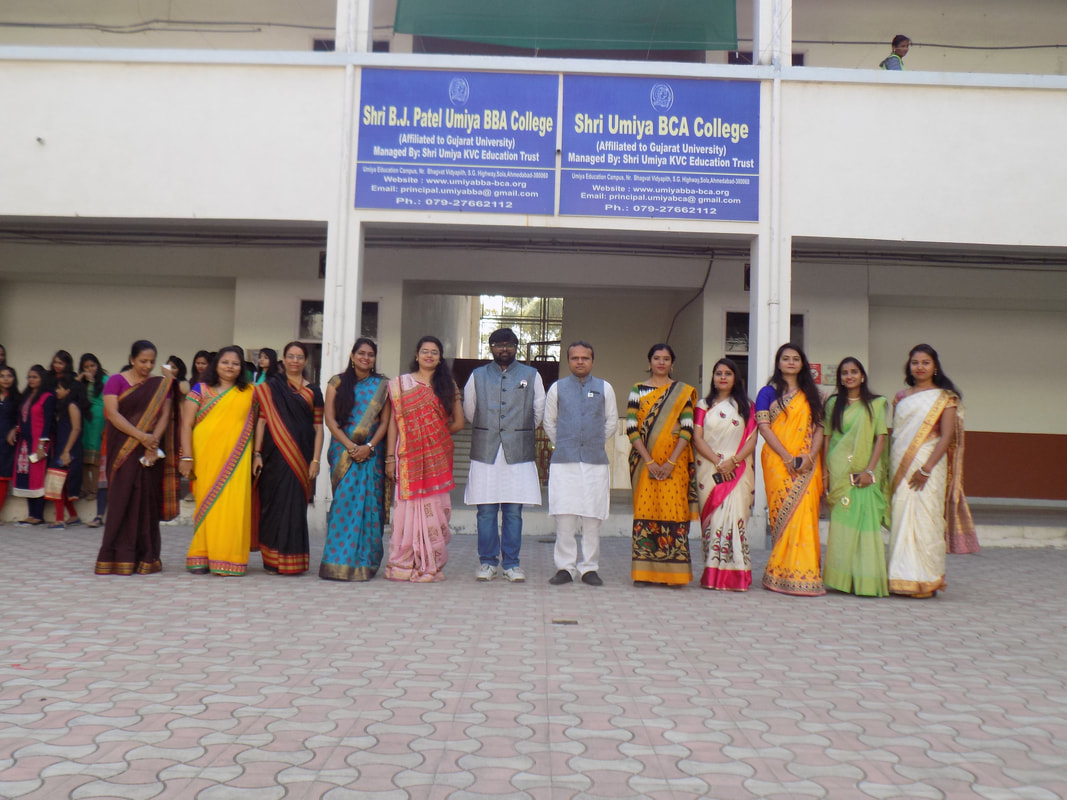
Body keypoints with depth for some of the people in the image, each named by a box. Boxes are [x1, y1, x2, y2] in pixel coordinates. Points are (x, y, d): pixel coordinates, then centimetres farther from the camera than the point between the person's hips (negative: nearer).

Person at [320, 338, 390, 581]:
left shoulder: (381, 385, 10)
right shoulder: (337, 383, 8)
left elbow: (385, 421, 5)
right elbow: (330, 419, 1)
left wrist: (368, 447, -10)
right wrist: (350, 446, -10)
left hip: (371, 451, 1)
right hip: (342, 450, -1)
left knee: (369, 503, -3)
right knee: (343, 501, -8)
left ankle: (364, 563, 3)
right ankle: (339, 562, -4)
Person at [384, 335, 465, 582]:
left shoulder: (448, 386, 11)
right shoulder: (401, 383, 7)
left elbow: (459, 423, 11)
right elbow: (394, 421, 2)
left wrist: (436, 434, 5)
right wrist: (390, 457, -4)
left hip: (437, 457, 1)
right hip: (409, 457, -1)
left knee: (434, 508, 0)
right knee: (407, 506, -2)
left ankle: (431, 565, 7)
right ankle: (404, 564, 5)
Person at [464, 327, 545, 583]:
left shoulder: (531, 376, 9)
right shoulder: (477, 376, 12)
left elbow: (538, 412, 13)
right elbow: (469, 412, 18)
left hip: (518, 454, -1)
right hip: (485, 453, 1)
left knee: (514, 512, 0)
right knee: (486, 511, 1)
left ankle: (511, 563, 10)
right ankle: (487, 562, 11)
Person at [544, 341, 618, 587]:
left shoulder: (604, 388, 8)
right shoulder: (557, 388, 8)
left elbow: (612, 423, 15)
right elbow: (549, 422, 16)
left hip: (596, 461, 0)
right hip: (564, 462, 0)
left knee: (593, 518, 1)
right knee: (564, 517, -2)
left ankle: (589, 568, 9)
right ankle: (565, 567, 6)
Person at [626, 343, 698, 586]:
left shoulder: (683, 392, 8)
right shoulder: (638, 390, 8)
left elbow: (687, 430, 0)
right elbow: (631, 428, -1)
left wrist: (671, 461, -11)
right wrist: (648, 461, -10)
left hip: (675, 461, 0)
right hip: (644, 460, 0)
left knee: (674, 510, -4)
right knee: (645, 510, -2)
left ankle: (674, 572, 1)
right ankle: (645, 571, 4)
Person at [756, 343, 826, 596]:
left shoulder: (810, 394, 17)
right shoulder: (768, 392, 7)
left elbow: (818, 429, 11)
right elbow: (764, 427, -3)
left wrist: (810, 456, -7)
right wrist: (787, 457, -12)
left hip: (807, 464, 3)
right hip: (778, 462, -3)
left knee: (805, 516, -4)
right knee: (783, 515, -6)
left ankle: (804, 572, 1)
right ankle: (783, 574, 0)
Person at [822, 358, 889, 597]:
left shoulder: (876, 404, 6)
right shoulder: (833, 404, 11)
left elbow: (880, 438, 1)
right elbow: (827, 438, 10)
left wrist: (870, 470, -10)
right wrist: (825, 472, 2)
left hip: (865, 471, -1)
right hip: (839, 471, 1)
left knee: (866, 521, -7)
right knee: (841, 522, 0)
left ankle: (867, 580, -2)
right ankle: (841, 578, 5)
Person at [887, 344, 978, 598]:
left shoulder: (945, 398, 1)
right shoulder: (901, 398, 14)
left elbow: (947, 436, -7)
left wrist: (926, 468, -16)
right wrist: (891, 468, 6)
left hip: (928, 466, -4)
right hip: (900, 467, 4)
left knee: (925, 519, -7)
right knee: (901, 518, 3)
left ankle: (926, 580, 1)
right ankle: (902, 578, 9)